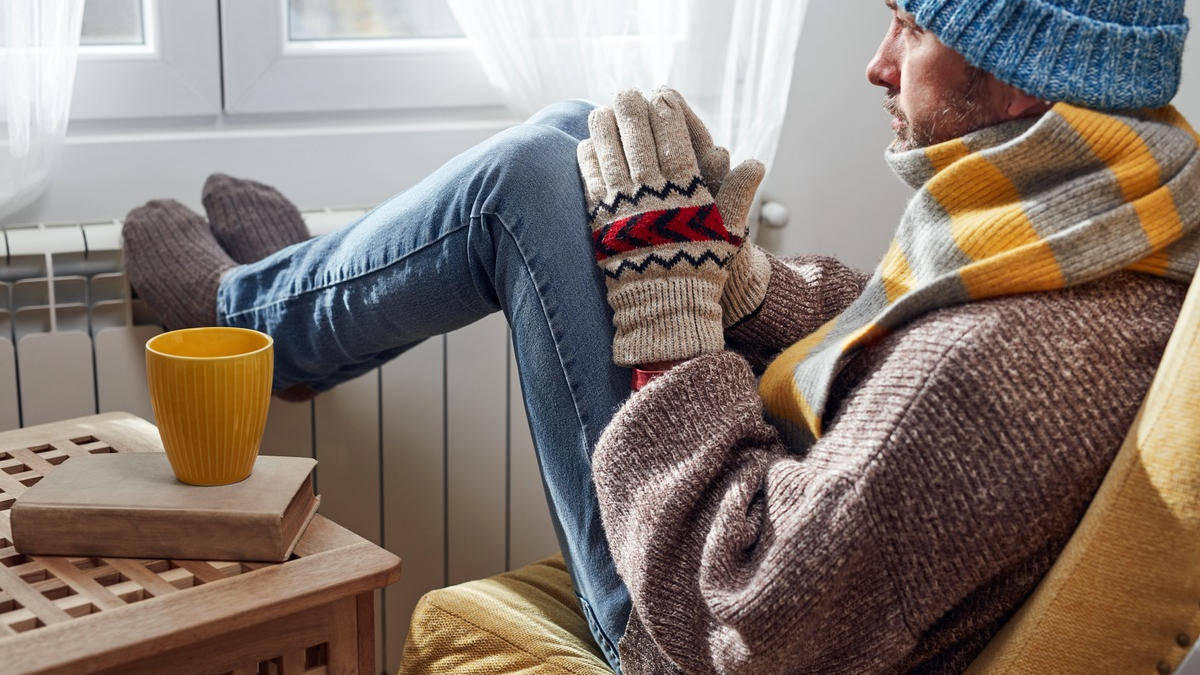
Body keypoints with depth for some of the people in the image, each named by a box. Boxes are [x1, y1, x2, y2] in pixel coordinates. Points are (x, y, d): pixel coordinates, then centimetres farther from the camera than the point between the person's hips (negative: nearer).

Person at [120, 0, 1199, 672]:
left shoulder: (1013, 362, -37)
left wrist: (665, 276, -26)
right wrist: (728, 268, -10)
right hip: (797, 496, 9)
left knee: (525, 180, -12)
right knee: (583, 137, 6)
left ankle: (255, 314, 17)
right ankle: (301, 280, 28)